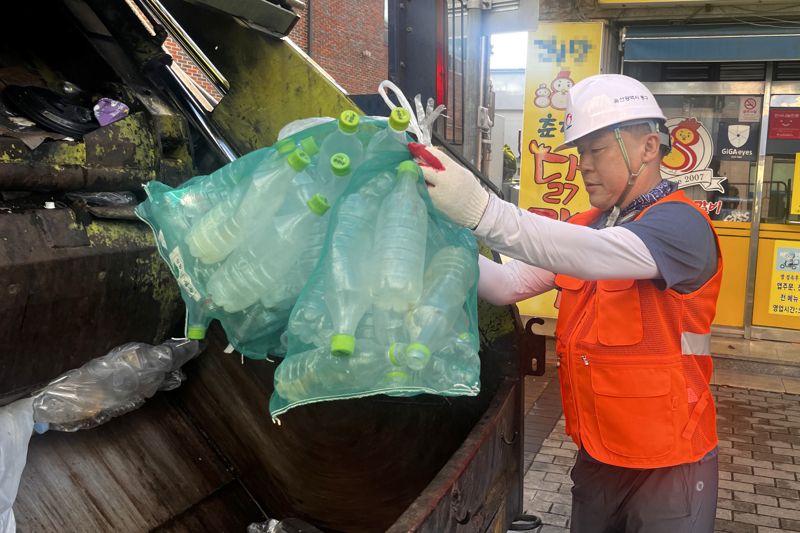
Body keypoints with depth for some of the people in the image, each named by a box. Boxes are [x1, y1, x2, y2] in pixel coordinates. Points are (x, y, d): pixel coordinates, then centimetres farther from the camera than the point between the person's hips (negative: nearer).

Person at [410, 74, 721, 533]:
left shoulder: (681, 224, -17)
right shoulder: (586, 227, 7)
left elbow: (599, 255, -37)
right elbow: (508, 285, 0)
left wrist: (481, 210, -49)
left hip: (668, 466, -6)